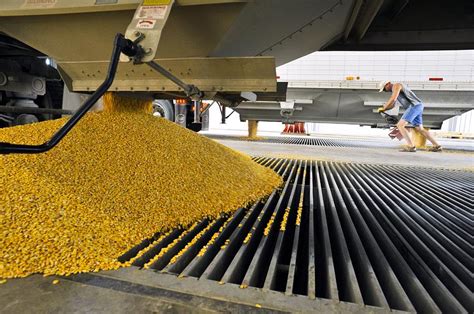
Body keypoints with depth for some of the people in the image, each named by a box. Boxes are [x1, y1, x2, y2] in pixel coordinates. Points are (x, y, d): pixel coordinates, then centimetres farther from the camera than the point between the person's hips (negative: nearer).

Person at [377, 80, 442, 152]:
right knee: (420, 129, 14)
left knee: (400, 125, -13)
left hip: (414, 106, -10)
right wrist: (382, 109, 17)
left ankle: (411, 146, -16)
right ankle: (437, 146, 17)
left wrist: (383, 108, -7)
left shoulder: (396, 85, -4)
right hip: (417, 107, 10)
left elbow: (393, 99, -18)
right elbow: (392, 105, 31)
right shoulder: (395, 91, 27)